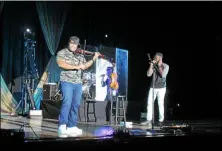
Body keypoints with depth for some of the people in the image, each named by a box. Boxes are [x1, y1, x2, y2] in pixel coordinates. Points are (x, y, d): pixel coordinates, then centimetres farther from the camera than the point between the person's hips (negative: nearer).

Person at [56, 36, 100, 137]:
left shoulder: (80, 55, 15)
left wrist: (94, 59, 7)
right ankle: (62, 127, -20)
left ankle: (71, 127, 11)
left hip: (78, 83, 6)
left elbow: (84, 66, 18)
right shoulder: (62, 53, -1)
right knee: (67, 103, -18)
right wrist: (76, 66, -23)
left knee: (75, 105, 5)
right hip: (67, 82, -6)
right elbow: (61, 64, -17)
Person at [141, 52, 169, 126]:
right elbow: (148, 74, -1)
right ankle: (149, 120, 3)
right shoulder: (154, 65, 8)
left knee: (160, 104, -2)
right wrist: (151, 65, -6)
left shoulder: (165, 66, -3)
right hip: (153, 87, 4)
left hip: (161, 88, -4)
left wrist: (159, 66, -11)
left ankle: (161, 120, 6)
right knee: (149, 103, 0)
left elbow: (163, 75, -18)